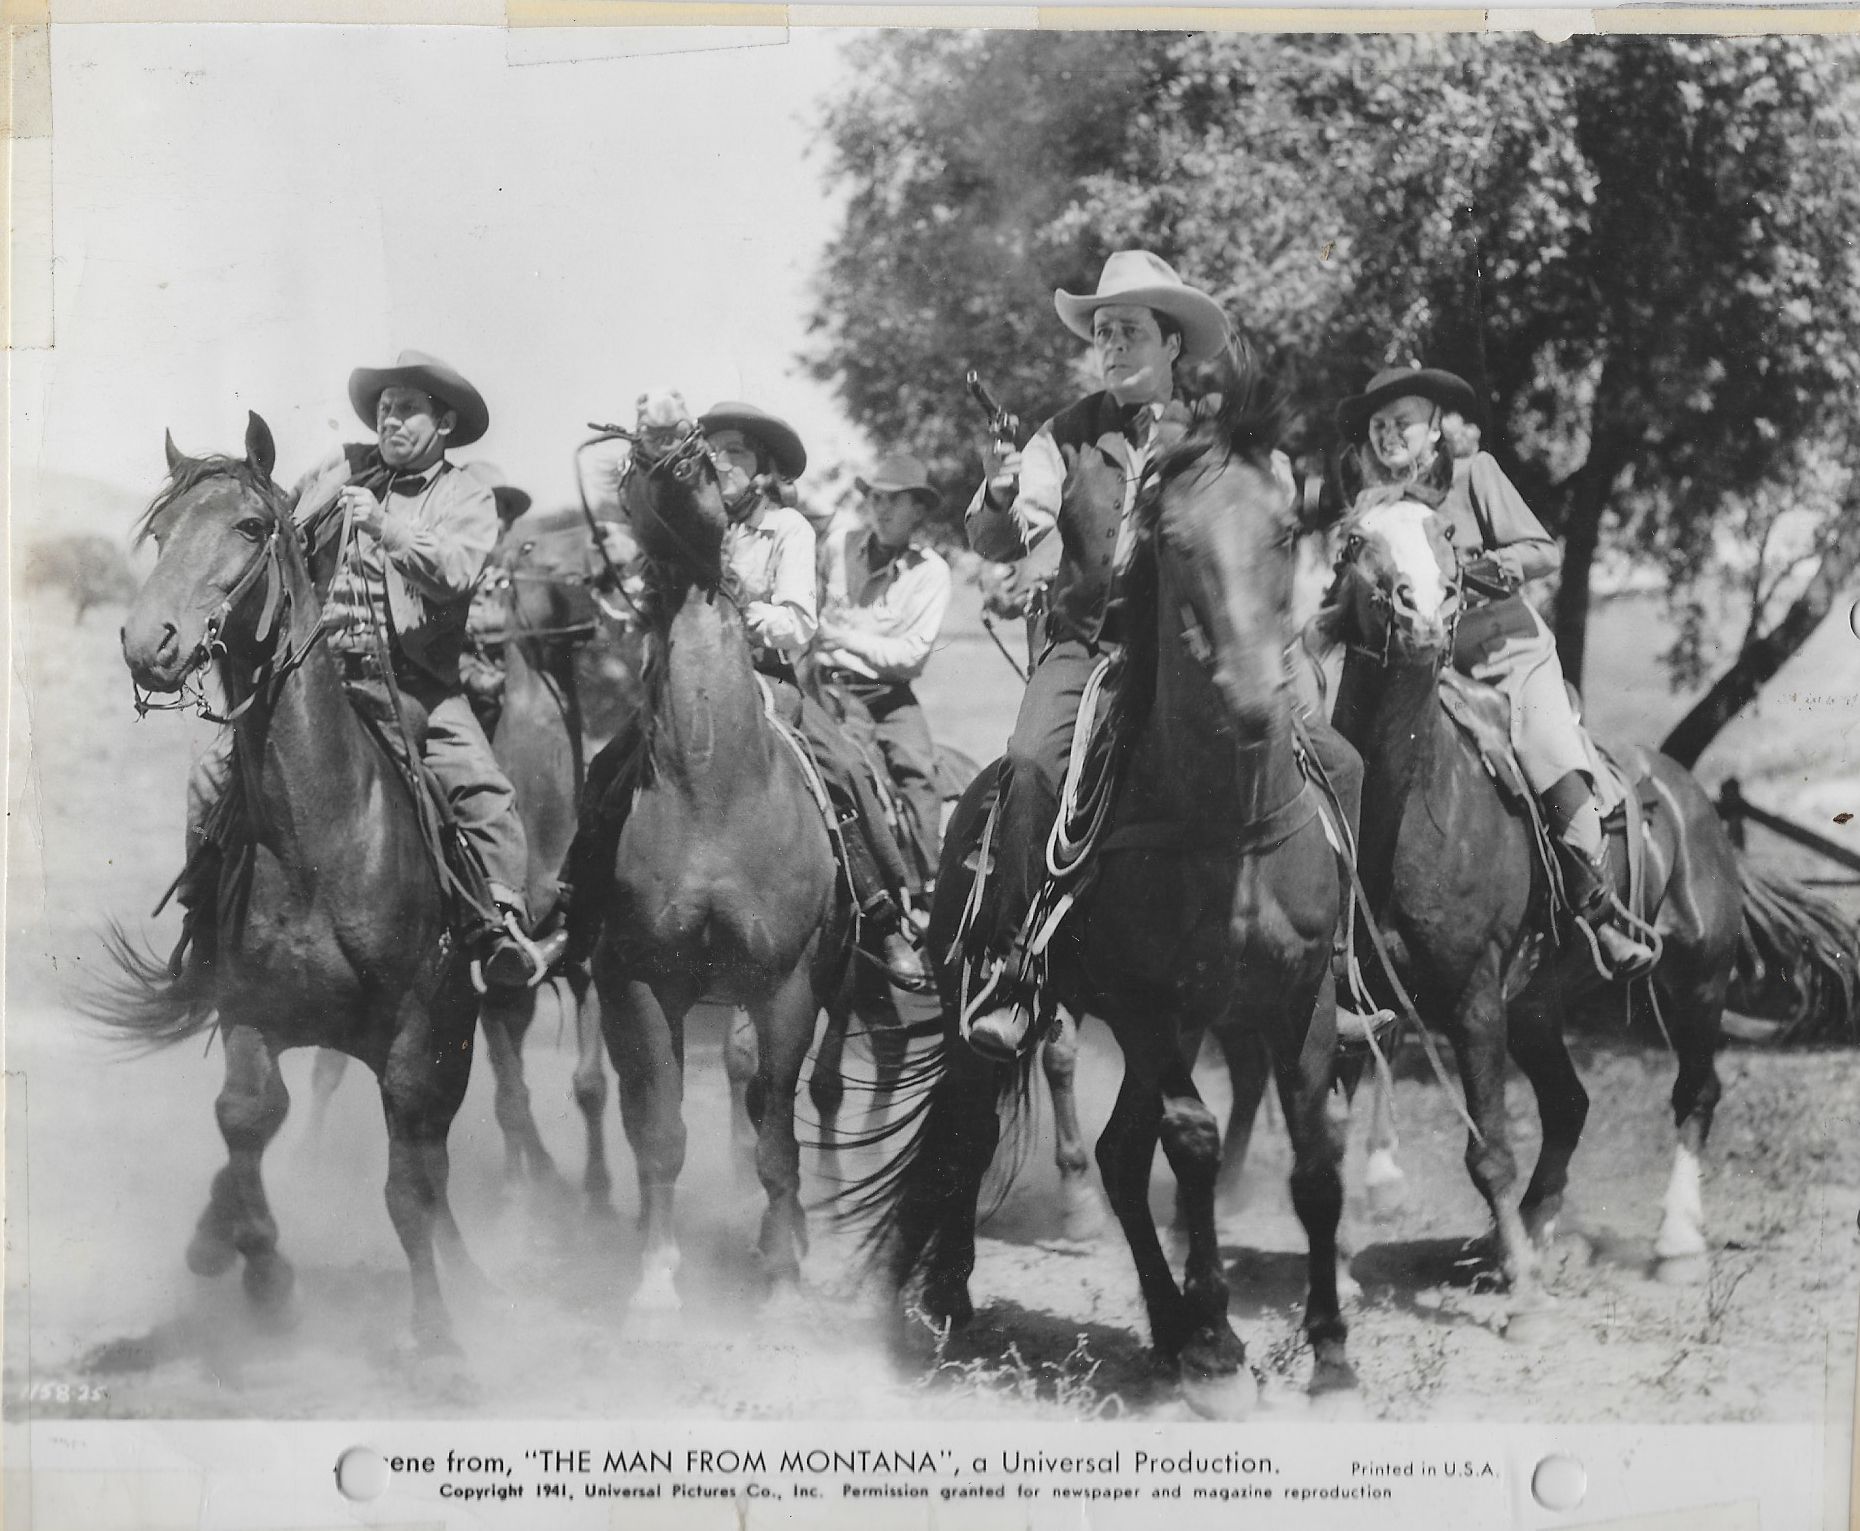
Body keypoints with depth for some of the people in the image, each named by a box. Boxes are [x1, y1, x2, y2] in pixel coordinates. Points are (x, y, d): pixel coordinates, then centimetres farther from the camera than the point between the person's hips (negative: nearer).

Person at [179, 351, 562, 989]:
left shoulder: (467, 495, 6)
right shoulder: (339, 470, 14)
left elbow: (457, 571, -13)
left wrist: (387, 530, -26)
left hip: (412, 680, -2)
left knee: (483, 790, -23)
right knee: (212, 778, -8)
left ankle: (506, 928, -21)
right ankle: (203, 920, 7)